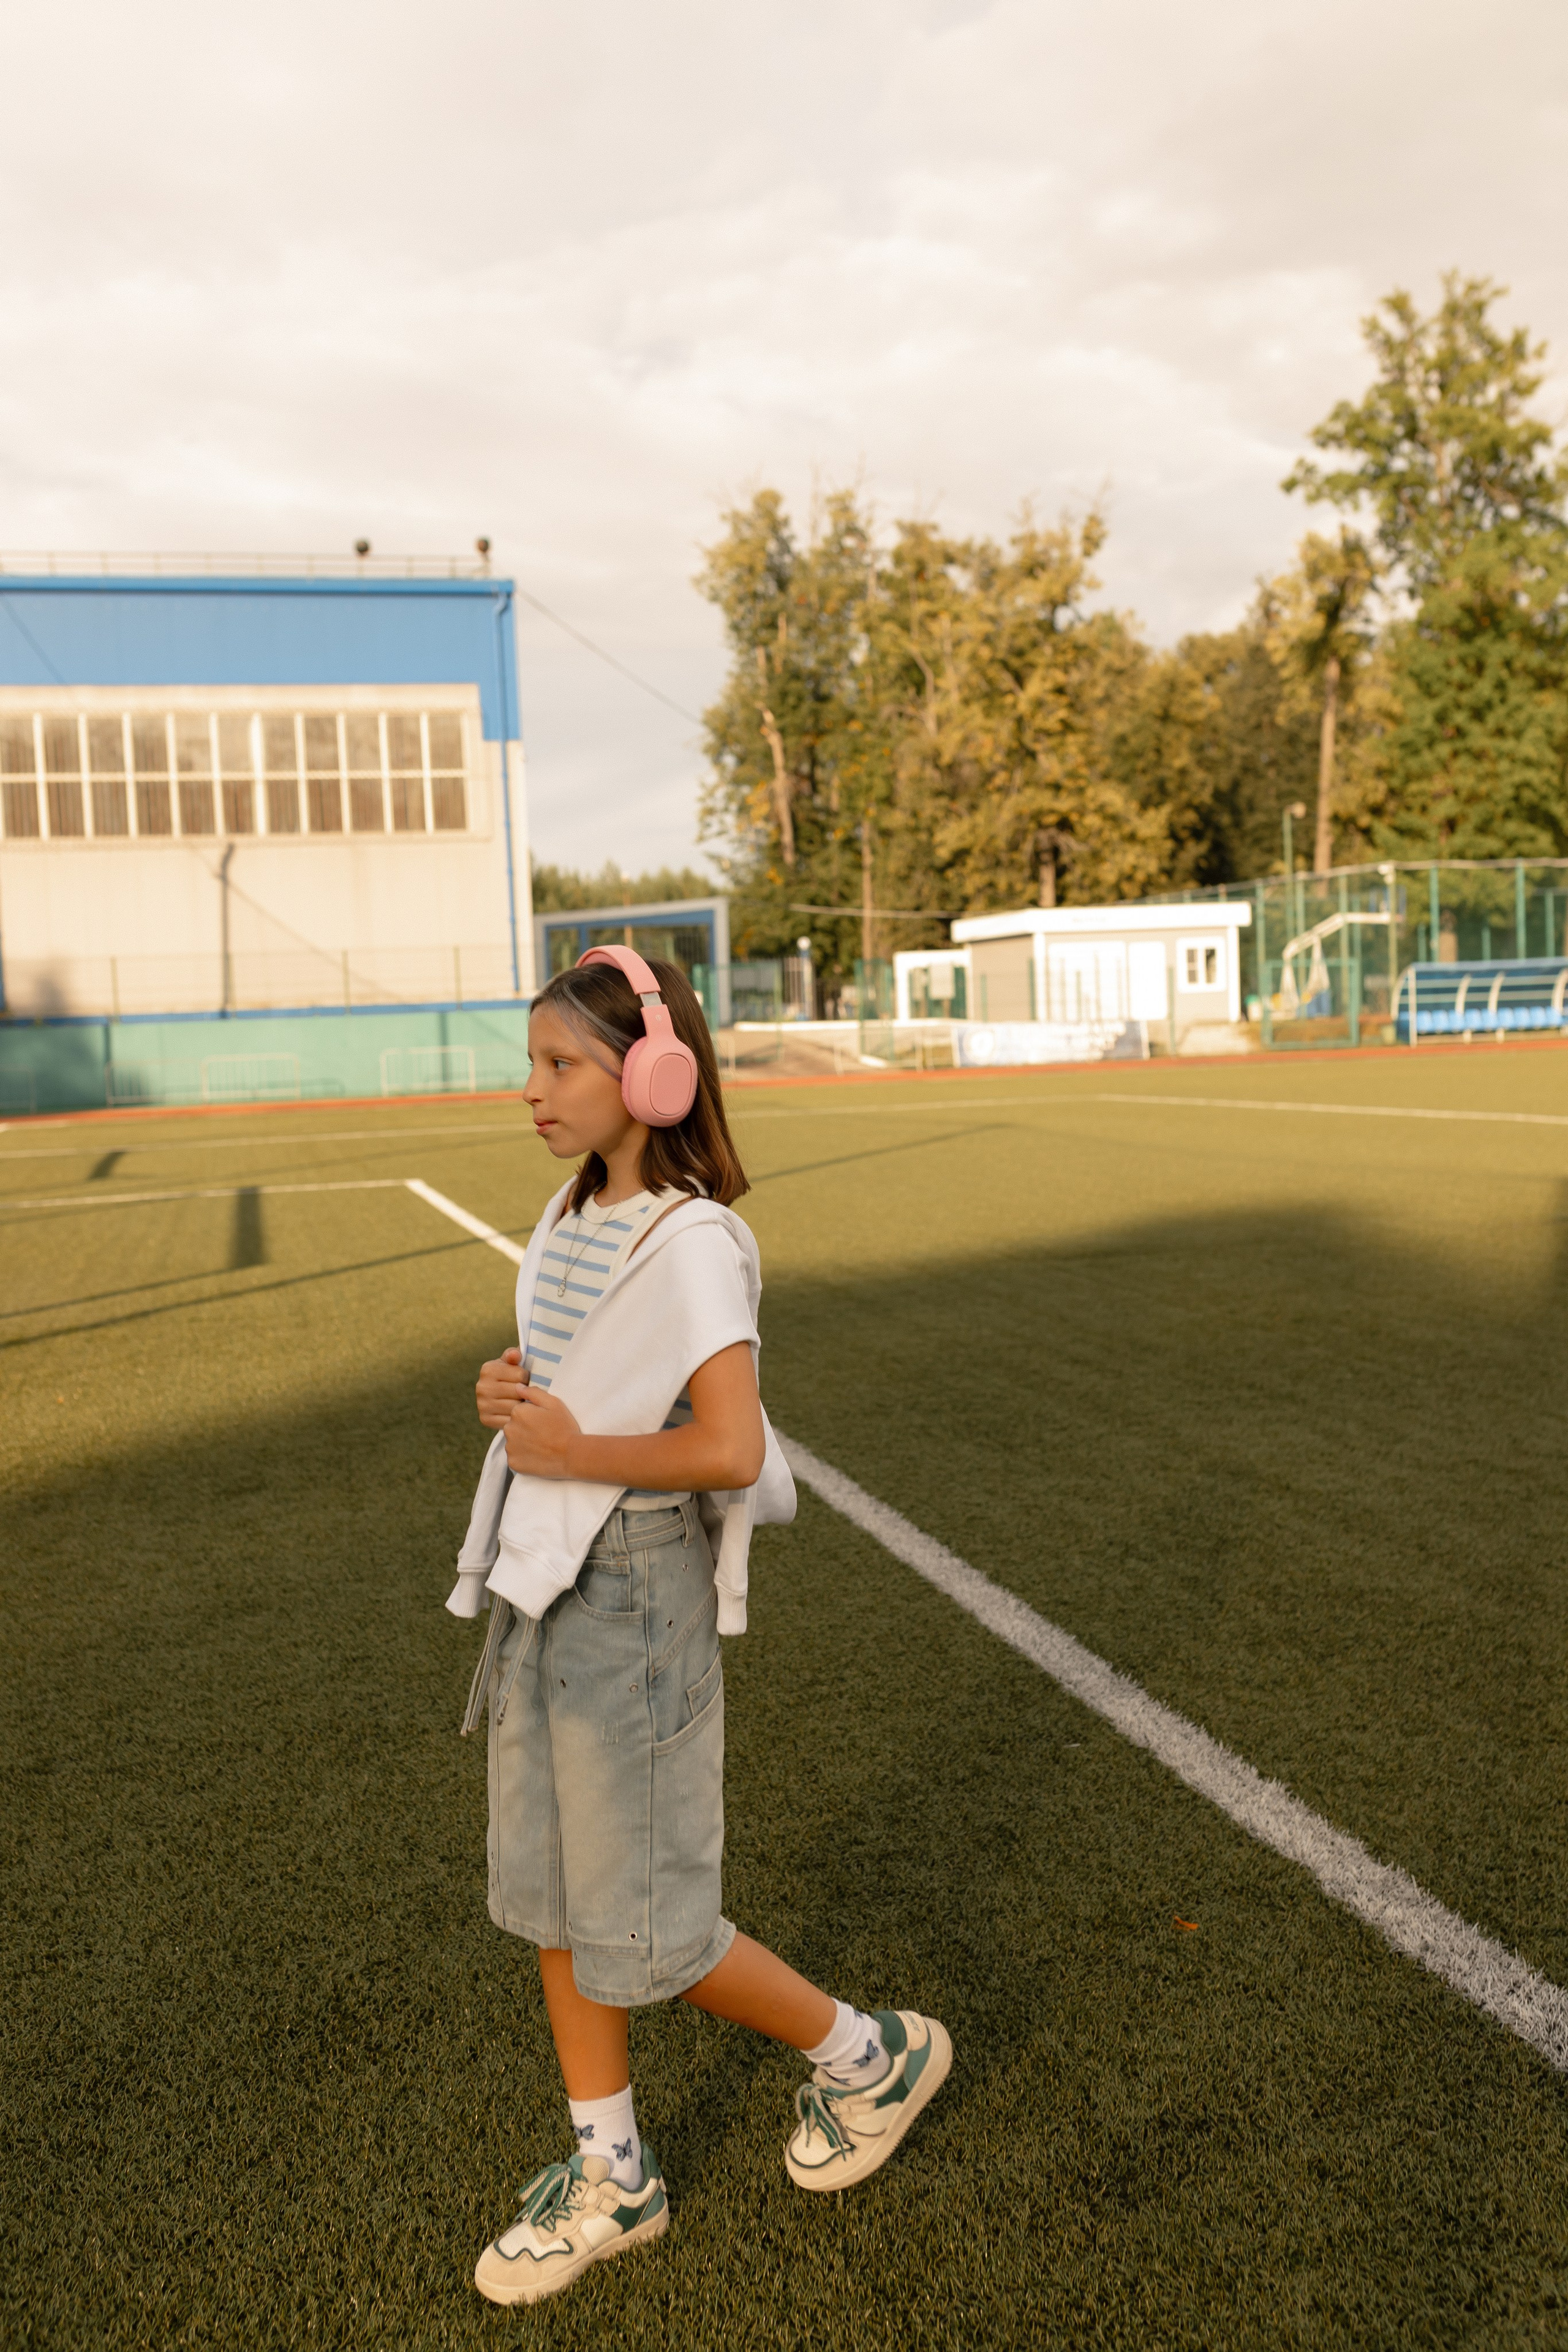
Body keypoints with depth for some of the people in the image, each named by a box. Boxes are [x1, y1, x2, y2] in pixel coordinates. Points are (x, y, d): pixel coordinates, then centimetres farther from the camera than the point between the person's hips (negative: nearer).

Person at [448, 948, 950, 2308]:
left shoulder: (689, 1242, -20)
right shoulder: (575, 1217, 6)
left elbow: (729, 1448, -27)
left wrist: (566, 1448, -19)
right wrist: (511, 1393, -3)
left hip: (636, 1585, -8)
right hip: (544, 1579, 9)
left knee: (638, 1928, 4)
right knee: (548, 1893, 16)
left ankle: (871, 2054, 28)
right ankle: (612, 2177, 35)